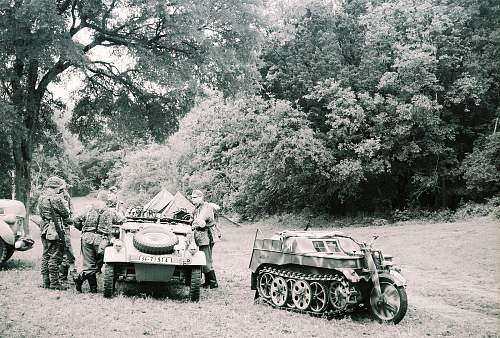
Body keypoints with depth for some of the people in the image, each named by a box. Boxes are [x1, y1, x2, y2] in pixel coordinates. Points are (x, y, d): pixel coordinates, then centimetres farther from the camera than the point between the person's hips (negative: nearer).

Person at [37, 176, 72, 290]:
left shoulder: (41, 197, 12)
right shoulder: (55, 198, -15)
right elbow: (65, 213, -9)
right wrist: (68, 220, 13)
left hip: (44, 229, 9)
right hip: (54, 230, -9)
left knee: (46, 255, 14)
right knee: (55, 257, -4)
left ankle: (46, 281, 19)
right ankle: (54, 283, -2)